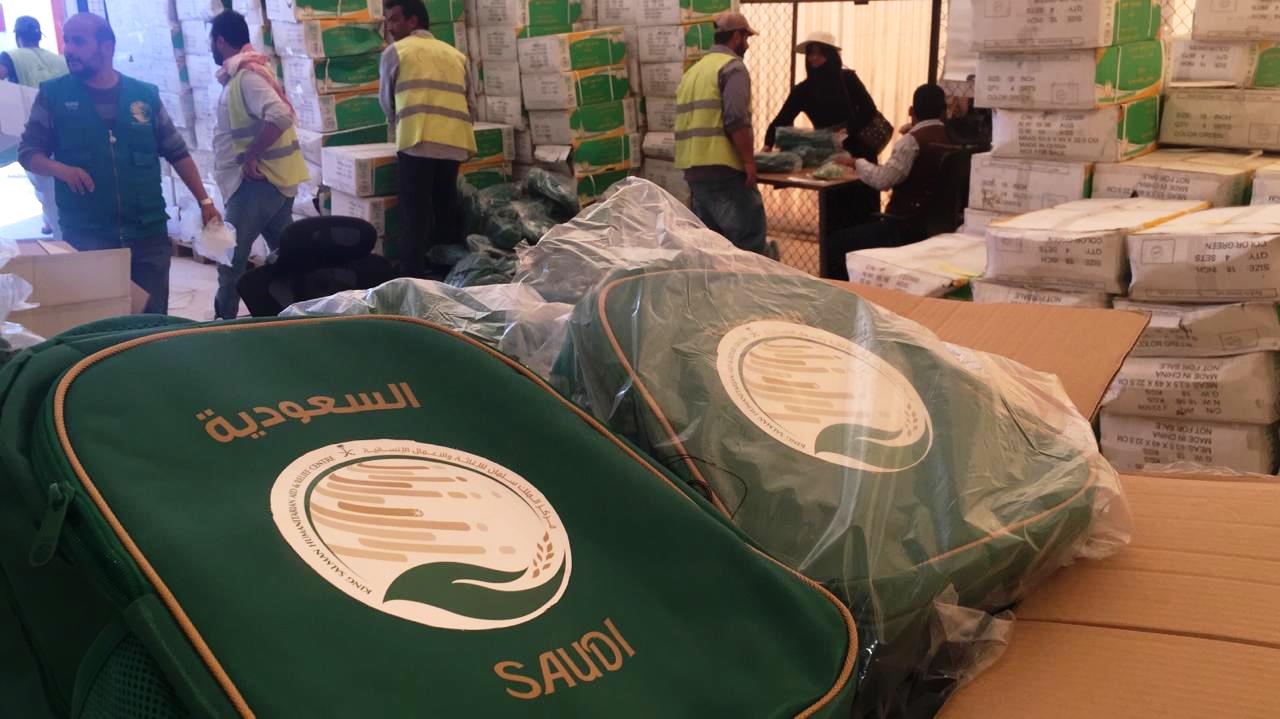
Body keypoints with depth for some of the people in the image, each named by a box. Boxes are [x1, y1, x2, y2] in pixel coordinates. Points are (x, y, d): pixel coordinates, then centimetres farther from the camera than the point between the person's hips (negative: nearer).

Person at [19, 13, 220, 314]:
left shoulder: (145, 95, 6)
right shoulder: (53, 94, 2)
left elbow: (177, 153, 11)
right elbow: (28, 151, 4)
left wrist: (204, 201, 5)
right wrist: (61, 169, -17)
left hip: (149, 234, 1)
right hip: (85, 237, -1)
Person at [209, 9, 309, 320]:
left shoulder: (246, 75, -16)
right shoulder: (245, 71, 14)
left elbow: (281, 116, -30)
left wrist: (250, 156, -23)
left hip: (258, 180, -10)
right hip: (273, 177, 10)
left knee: (230, 256, -3)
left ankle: (224, 322, 6)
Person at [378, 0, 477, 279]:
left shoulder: (394, 51, 11)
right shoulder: (455, 54, 23)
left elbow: (386, 101, 21)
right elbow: (471, 105, 21)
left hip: (418, 140, -4)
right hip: (455, 142, 4)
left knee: (416, 212, -3)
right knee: (446, 208, 12)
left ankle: (412, 276, -6)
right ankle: (448, 271, 15)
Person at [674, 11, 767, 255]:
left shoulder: (692, 71, 21)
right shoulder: (732, 66, -5)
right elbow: (736, 119, -17)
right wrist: (749, 161, -14)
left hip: (693, 169, 9)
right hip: (723, 168, -9)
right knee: (750, 245, -7)